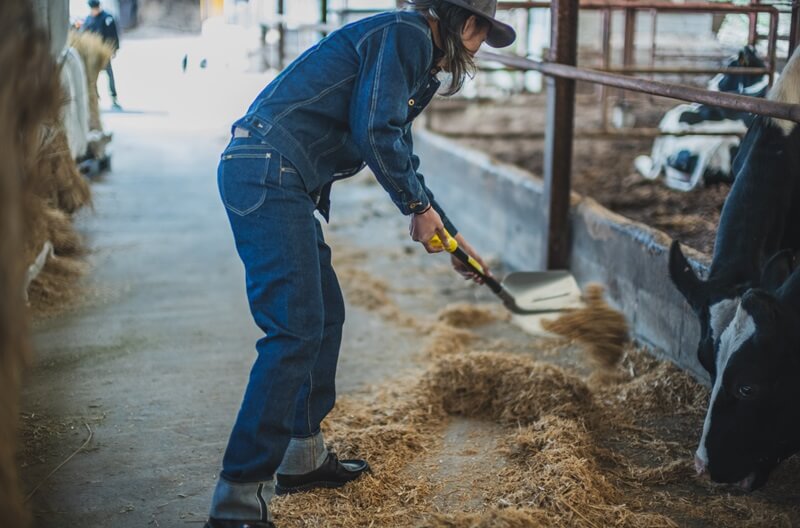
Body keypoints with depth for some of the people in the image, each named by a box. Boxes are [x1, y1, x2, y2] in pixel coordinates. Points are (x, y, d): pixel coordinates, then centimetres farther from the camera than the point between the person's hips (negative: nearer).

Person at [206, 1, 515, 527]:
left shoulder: (413, 52, 26)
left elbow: (401, 155, 35)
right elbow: (375, 133, -15)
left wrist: (452, 236, 39)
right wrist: (420, 208, -1)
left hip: (272, 180, 11)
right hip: (269, 174, -11)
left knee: (325, 315, 17)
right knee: (295, 331, -13)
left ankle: (303, 456, 29)